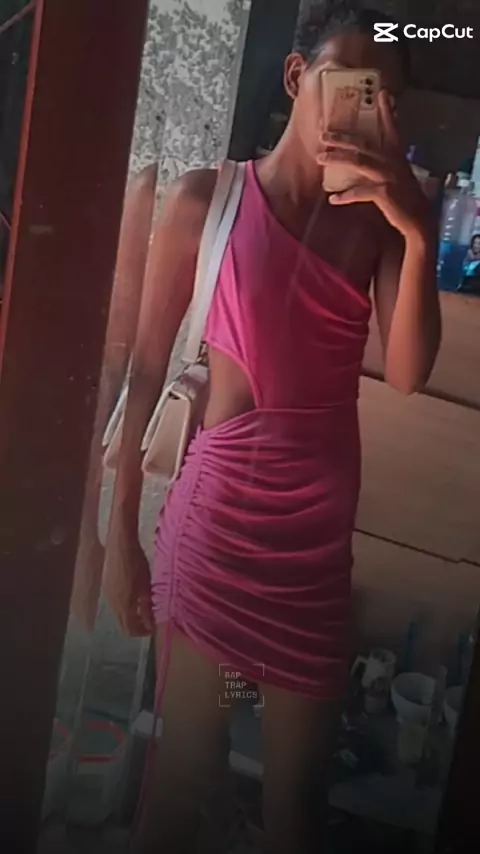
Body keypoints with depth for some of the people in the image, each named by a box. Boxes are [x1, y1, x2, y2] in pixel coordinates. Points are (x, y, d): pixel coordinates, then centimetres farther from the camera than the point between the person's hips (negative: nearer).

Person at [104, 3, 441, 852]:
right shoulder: (205, 198, -3)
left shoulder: (379, 218, 4)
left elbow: (408, 373, -6)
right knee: (187, 765, 9)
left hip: (321, 516, 3)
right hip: (215, 503, -2)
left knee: (300, 780, 14)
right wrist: (122, 528, -4)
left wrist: (420, 236, -19)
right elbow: (147, 366, -3)